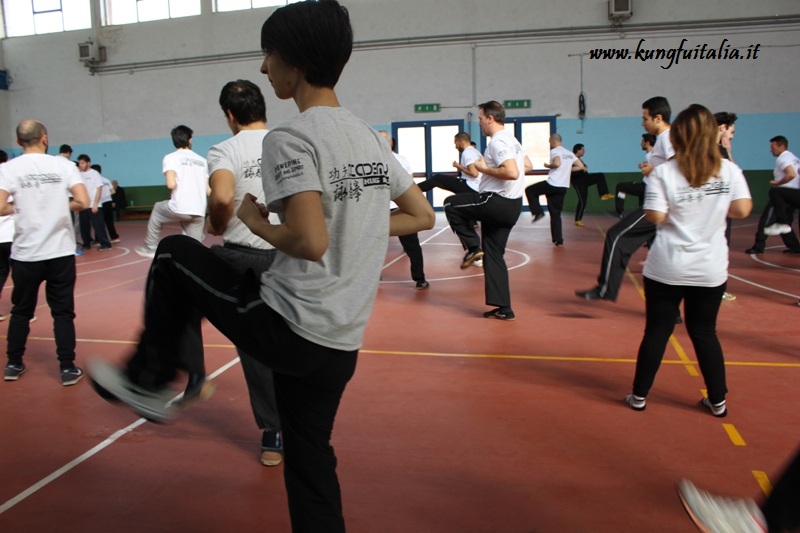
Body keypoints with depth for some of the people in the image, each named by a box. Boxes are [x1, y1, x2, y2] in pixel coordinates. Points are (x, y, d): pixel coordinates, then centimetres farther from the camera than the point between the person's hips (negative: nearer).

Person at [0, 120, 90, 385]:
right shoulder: (64, 165, -2)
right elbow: (82, 201, -10)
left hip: (26, 253, 1)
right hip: (61, 252, -1)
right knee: (63, 312, 6)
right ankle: (68, 369, 8)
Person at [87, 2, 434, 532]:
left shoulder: (288, 140, -13)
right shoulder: (371, 138, 10)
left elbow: (309, 243, -25)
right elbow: (422, 216, 16)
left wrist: (256, 221, -5)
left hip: (286, 329, -7)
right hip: (340, 344, 7)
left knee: (174, 253, 14)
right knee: (310, 462, 22)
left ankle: (149, 382, 26)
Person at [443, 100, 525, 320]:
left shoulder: (497, 142, -15)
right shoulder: (511, 139, 17)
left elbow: (512, 172, -28)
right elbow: (526, 166, 29)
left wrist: (485, 169, -14)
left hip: (497, 202, -10)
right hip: (511, 205, 10)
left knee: (450, 204, 4)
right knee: (493, 254, 12)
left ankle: (473, 248, 6)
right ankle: (503, 308, 14)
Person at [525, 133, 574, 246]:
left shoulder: (555, 151, -5)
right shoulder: (570, 153, 17)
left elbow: (557, 163, -25)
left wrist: (548, 166, -5)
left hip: (552, 184, -7)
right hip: (564, 187, 7)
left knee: (529, 190, 16)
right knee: (556, 214, 13)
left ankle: (538, 212, 5)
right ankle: (559, 240, 10)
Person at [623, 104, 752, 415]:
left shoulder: (663, 173, -11)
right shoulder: (729, 170, -2)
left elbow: (655, 217, -14)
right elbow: (742, 210, -3)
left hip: (667, 268, -2)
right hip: (711, 269, 2)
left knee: (657, 331, 8)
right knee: (705, 332, 15)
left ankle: (639, 396, 17)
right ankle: (718, 401, 24)